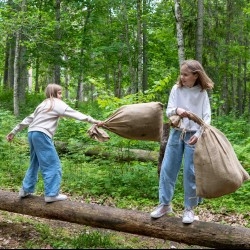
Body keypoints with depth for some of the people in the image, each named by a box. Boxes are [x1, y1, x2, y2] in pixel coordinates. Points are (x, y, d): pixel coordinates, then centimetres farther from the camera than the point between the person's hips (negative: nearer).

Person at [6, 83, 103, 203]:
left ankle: (26, 190, 25)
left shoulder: (43, 104, 26)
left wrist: (14, 131, 28)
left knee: (35, 163, 20)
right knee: (53, 165, -4)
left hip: (32, 133, 9)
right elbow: (76, 114, -4)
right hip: (42, 135, -9)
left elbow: (28, 119, 26)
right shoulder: (58, 104, 3)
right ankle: (51, 194, -4)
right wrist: (93, 121, -4)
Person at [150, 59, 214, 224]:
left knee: (190, 172, 0)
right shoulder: (176, 89, 1)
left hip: (193, 136, -2)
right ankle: (165, 204, 18)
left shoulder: (202, 93, -3)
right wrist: (176, 110, -24)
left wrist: (199, 134, -20)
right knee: (167, 169, 4)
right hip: (176, 133, 3)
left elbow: (207, 117, -5)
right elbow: (168, 111, -1)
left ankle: (190, 208, 13)